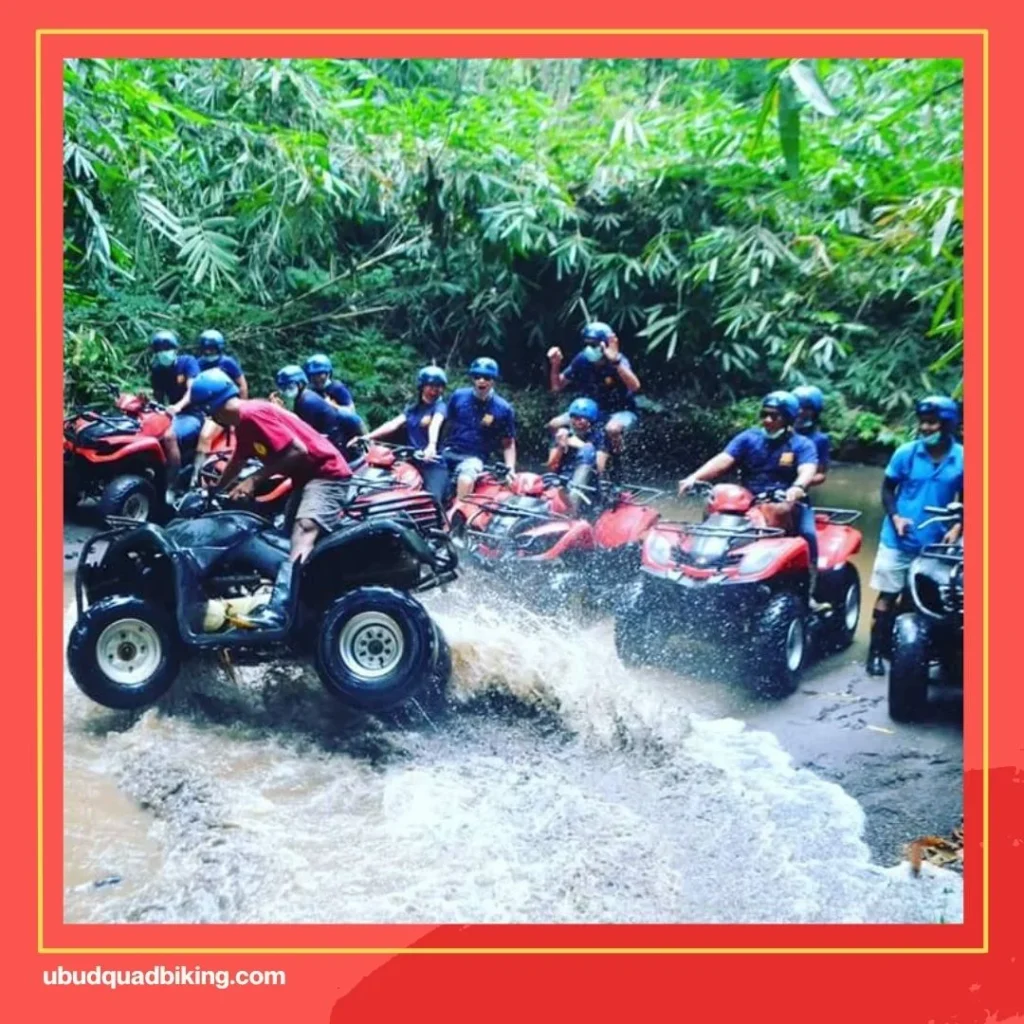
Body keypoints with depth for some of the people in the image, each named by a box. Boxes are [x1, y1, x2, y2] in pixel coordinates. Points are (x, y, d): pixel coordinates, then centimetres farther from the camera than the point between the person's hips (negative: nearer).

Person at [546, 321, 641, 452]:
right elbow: (557, 386, -2)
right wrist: (555, 365, -21)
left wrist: (615, 362, -54)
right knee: (555, 425, -12)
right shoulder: (582, 360, -10)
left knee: (612, 429, -40)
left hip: (622, 411, -5)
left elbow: (635, 386, -43)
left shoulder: (618, 360, -23)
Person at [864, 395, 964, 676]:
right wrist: (895, 516, -13)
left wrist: (957, 528, -11)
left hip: (936, 542, 1)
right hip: (899, 538, -1)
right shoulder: (906, 453, -5)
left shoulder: (961, 458, -5)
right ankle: (876, 651, 10)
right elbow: (887, 488, 4)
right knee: (888, 594, 2)